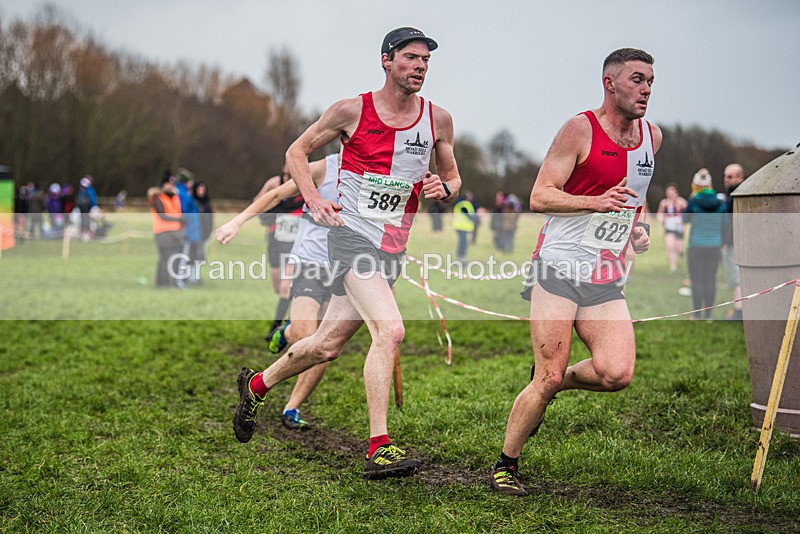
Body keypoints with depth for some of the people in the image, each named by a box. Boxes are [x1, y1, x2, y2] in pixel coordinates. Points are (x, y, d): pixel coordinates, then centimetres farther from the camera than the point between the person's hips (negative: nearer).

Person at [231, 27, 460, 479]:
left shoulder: (438, 119, 5)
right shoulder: (352, 111, -4)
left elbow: (453, 179, 17)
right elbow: (297, 152, 7)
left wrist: (444, 187, -6)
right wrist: (314, 200, -8)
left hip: (393, 247, 5)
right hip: (353, 234, -5)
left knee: (327, 345, 12)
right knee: (390, 330, -24)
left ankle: (257, 385, 38)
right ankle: (379, 448, -21)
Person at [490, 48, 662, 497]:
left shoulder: (652, 136, 13)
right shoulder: (580, 129, -7)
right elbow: (540, 196, -10)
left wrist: (638, 227, 13)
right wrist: (597, 202, -23)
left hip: (607, 280, 5)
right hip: (559, 268, -5)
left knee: (616, 373, -13)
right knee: (547, 379, -8)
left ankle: (556, 379, 19)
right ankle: (506, 465, 12)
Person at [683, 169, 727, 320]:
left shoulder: (694, 202, -10)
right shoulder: (720, 204, -1)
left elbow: (685, 219, 6)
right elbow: (723, 226, 5)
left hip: (696, 247, -3)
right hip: (714, 246, 3)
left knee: (697, 281, 2)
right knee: (710, 280, 7)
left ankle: (697, 313, 3)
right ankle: (708, 313, 8)